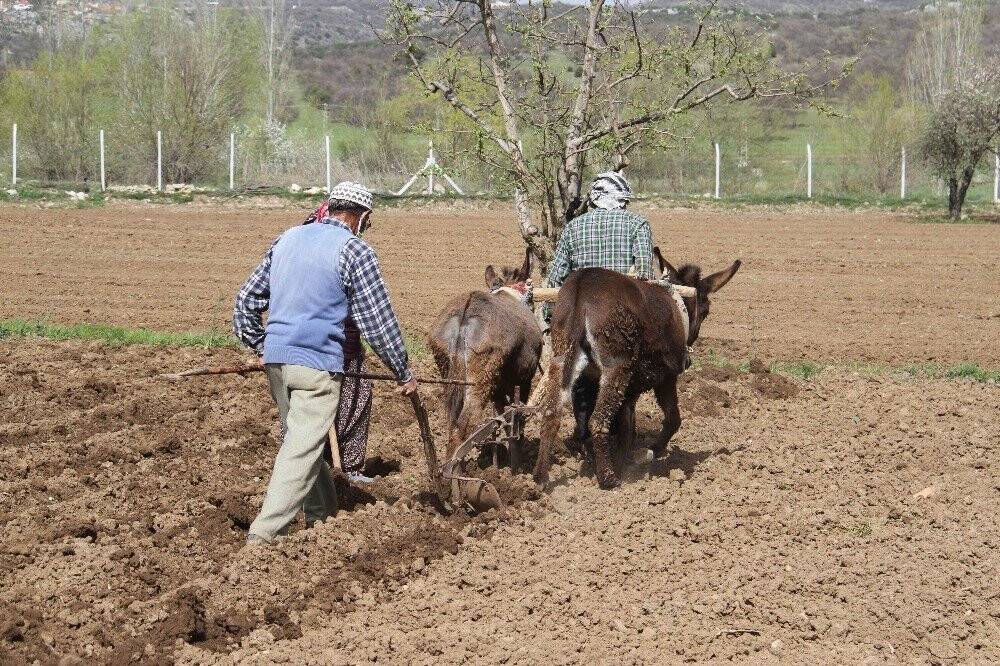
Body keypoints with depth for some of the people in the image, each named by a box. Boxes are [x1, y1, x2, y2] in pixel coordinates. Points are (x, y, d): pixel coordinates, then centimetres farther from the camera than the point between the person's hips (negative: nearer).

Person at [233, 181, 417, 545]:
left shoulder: (288, 238, 12)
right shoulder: (354, 251, -7)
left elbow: (246, 299, 16)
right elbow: (378, 321, -6)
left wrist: (260, 345, 25)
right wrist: (404, 373, 3)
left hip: (276, 358, 7)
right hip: (317, 365, -7)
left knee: (300, 440, 20)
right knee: (302, 451, -7)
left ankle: (324, 515, 33)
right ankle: (263, 534, -15)